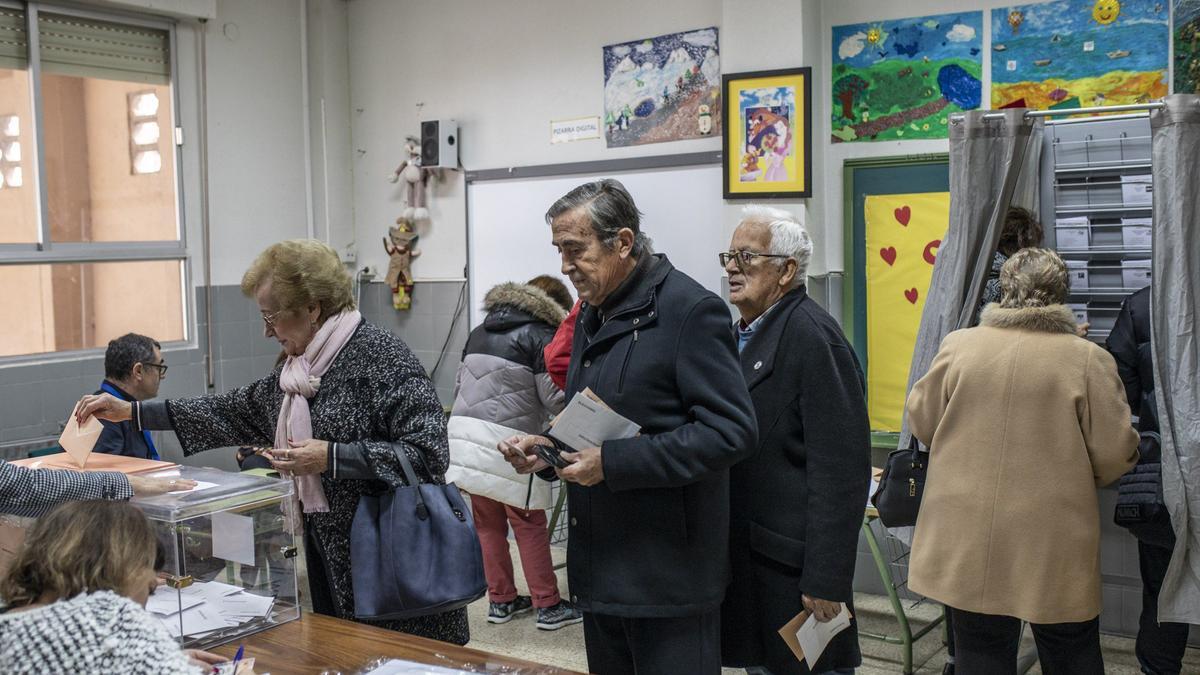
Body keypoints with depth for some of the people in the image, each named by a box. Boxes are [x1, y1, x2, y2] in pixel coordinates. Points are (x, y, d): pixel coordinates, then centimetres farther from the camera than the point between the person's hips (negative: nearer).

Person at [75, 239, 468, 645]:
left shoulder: (382, 357, -16)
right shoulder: (300, 370, 11)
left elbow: (428, 454, -21)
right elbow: (237, 410, 21)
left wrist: (332, 457, -23)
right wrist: (130, 412, 20)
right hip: (332, 562, 8)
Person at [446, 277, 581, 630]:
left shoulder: (479, 332, 18)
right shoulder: (539, 335, -5)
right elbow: (554, 398, -8)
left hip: (464, 430, 7)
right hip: (507, 442, -7)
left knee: (488, 523, 13)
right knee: (530, 525, 2)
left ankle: (501, 599, 21)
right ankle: (547, 605, 8)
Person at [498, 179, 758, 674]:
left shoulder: (690, 310, -14)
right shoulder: (592, 316, 14)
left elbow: (731, 431, -22)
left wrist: (612, 462, -24)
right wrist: (550, 449, 3)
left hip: (666, 576, -8)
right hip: (600, 571, 8)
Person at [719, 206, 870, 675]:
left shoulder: (811, 335, -15)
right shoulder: (743, 334, 13)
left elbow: (840, 471, -20)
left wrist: (826, 580, -22)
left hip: (791, 565, -9)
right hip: (743, 555, 9)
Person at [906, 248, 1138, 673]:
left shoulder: (958, 345, -5)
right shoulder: (1088, 359, -10)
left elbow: (921, 422, 5)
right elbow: (1115, 454, -7)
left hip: (967, 539, 1)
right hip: (1055, 546, -1)